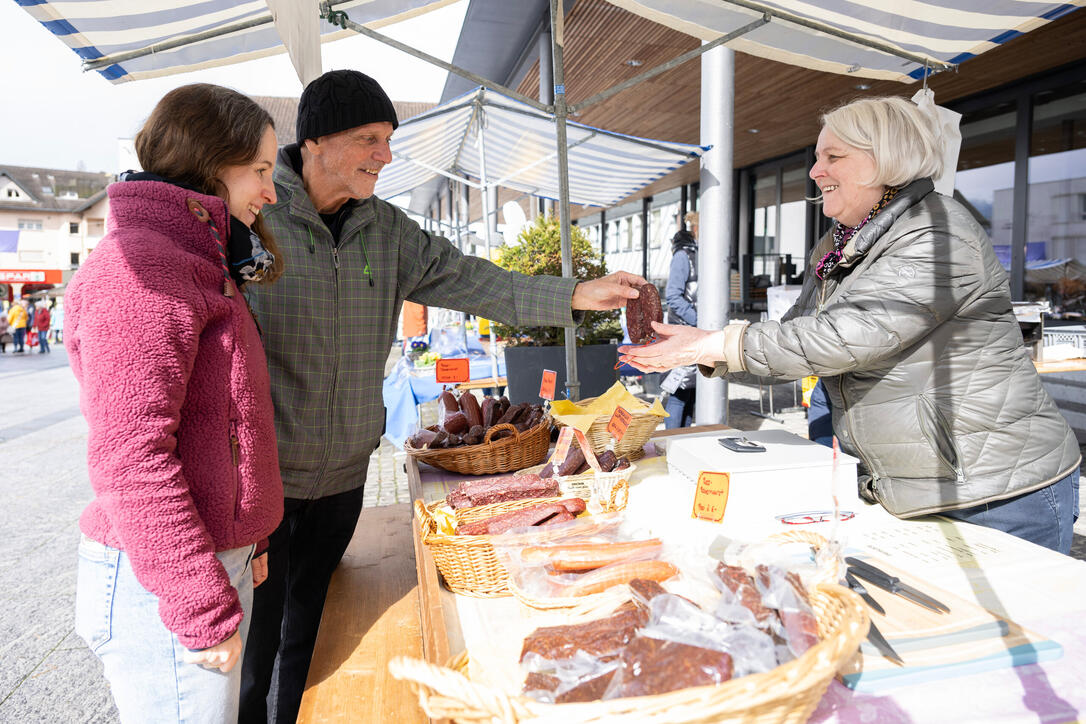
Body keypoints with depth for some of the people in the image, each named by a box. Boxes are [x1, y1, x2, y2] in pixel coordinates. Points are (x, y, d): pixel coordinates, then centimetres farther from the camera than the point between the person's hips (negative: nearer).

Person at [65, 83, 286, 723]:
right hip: (163, 587, -9)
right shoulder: (138, 266, -17)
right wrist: (204, 608, -20)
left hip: (216, 563, 9)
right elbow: (128, 458, -24)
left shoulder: (200, 267, 14)